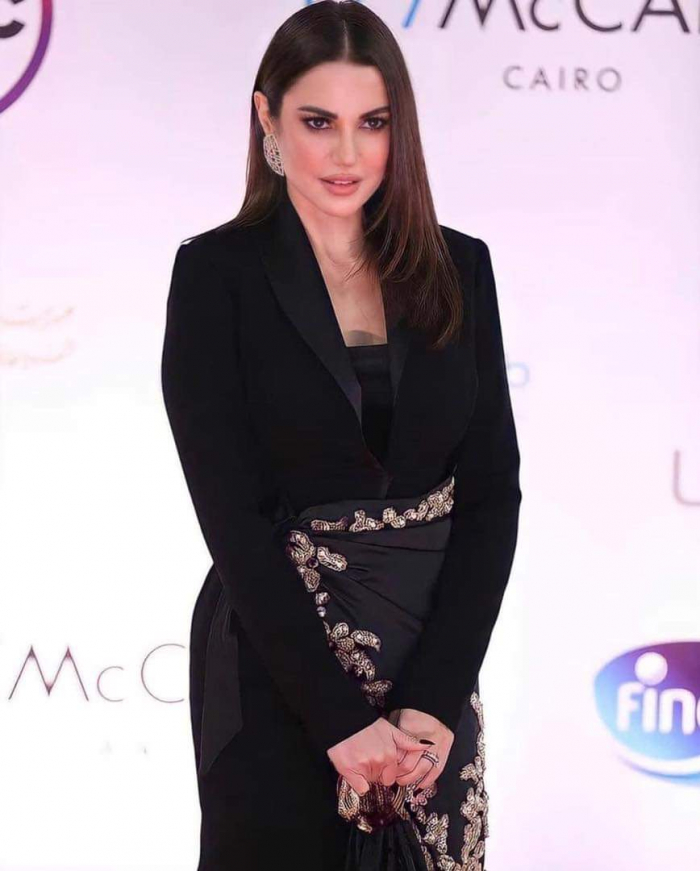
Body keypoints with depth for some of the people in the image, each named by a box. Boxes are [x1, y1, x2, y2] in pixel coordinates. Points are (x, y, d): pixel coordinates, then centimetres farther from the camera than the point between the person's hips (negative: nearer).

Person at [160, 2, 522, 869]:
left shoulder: (460, 268, 2)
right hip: (275, 673, -3)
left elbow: (492, 491, -1)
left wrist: (435, 698, -11)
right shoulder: (217, 272, -7)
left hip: (434, 660, 3)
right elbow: (232, 514, -13)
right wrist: (342, 717, -16)